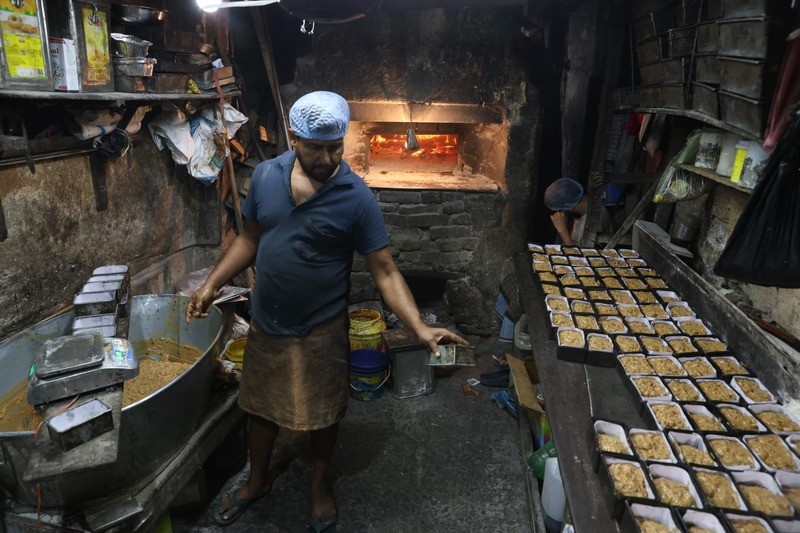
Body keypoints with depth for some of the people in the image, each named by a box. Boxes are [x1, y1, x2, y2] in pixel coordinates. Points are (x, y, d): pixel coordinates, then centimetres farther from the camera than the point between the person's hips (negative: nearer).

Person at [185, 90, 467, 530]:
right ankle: (257, 480, 48)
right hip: (266, 323, 4)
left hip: (321, 329, -3)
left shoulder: (357, 198, -18)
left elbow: (385, 272, -18)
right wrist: (212, 285, 3)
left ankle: (319, 483, 44)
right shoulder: (265, 175, -6)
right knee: (260, 404, 21)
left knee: (322, 413, 15)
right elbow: (250, 239, 8)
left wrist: (420, 328, -30)